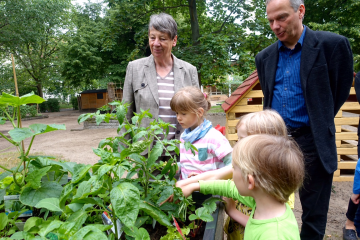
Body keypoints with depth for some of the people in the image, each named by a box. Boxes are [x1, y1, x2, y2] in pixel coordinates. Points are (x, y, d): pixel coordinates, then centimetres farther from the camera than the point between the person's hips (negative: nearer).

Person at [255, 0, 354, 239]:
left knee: (314, 215, 9)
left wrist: (320, 123, 7)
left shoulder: (332, 44, -8)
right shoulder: (265, 57, 7)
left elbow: (340, 90, 0)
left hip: (312, 141, -4)